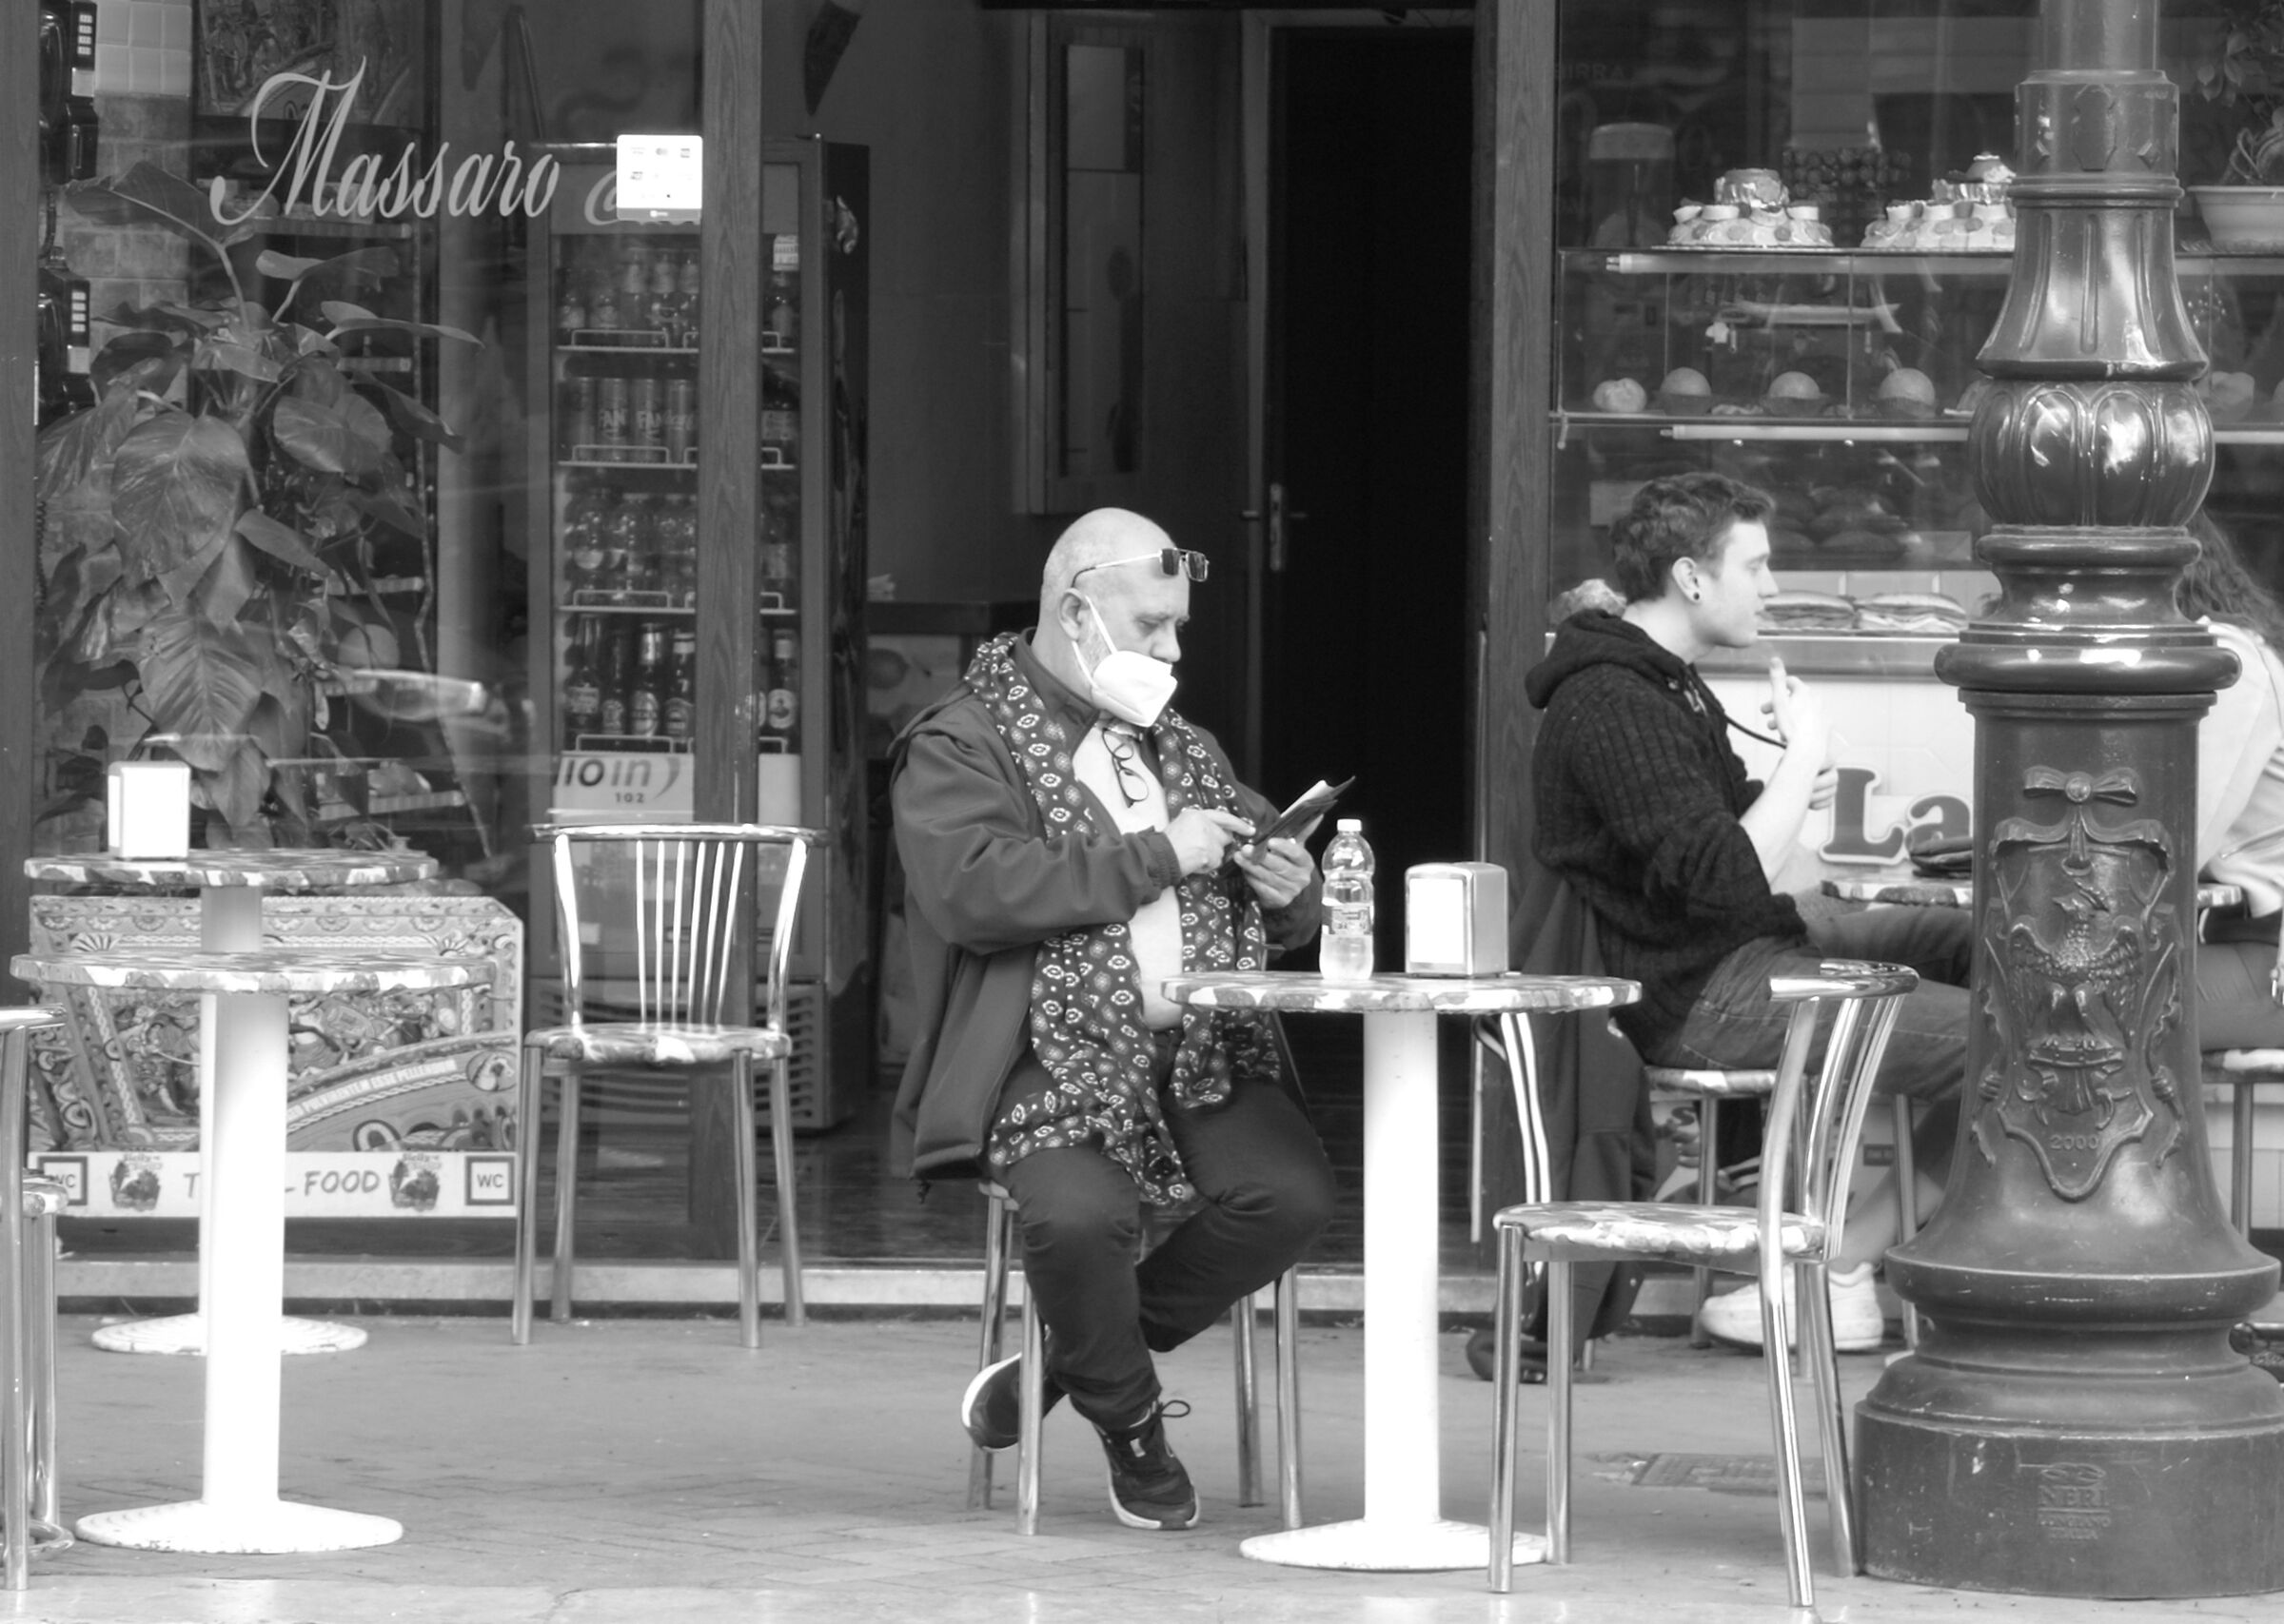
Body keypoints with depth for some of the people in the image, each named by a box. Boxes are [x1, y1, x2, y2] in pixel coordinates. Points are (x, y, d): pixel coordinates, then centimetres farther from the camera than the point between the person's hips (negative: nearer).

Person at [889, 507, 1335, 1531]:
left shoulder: (1183, 751, 24)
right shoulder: (959, 746, 2)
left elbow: (1274, 927, 31)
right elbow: (974, 891, -17)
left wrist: (1289, 896, 5)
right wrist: (1154, 856, -14)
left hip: (1204, 1052, 6)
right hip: (1057, 1058, -6)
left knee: (1292, 1196, -21)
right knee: (1079, 1211, -34)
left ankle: (1072, 1358, 2)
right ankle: (1128, 1419, -2)